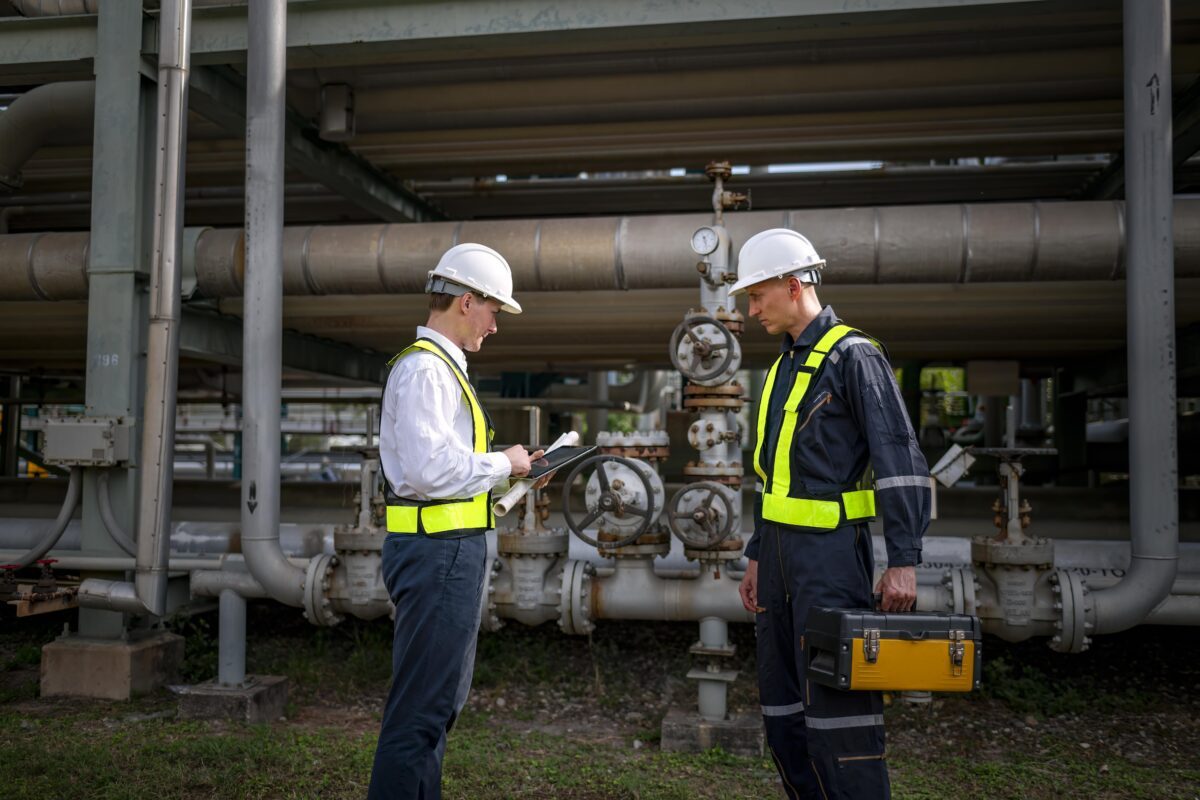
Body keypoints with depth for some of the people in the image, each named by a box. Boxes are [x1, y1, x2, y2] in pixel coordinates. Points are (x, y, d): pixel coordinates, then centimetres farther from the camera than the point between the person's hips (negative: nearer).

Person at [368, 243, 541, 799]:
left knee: (441, 700, 20)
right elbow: (431, 470, -25)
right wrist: (503, 464, -12)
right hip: (437, 551, -11)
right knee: (422, 706, -4)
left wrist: (511, 471, 13)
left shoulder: (440, 367, 18)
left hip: (451, 550, 11)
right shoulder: (424, 369, -15)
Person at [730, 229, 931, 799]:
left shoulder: (854, 355, -9)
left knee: (837, 703, -7)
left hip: (831, 550, -9)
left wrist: (903, 560, -18)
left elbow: (901, 462, -14)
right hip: (781, 545, 9)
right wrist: (757, 557, 19)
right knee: (782, 703, 13)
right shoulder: (785, 365, 17)